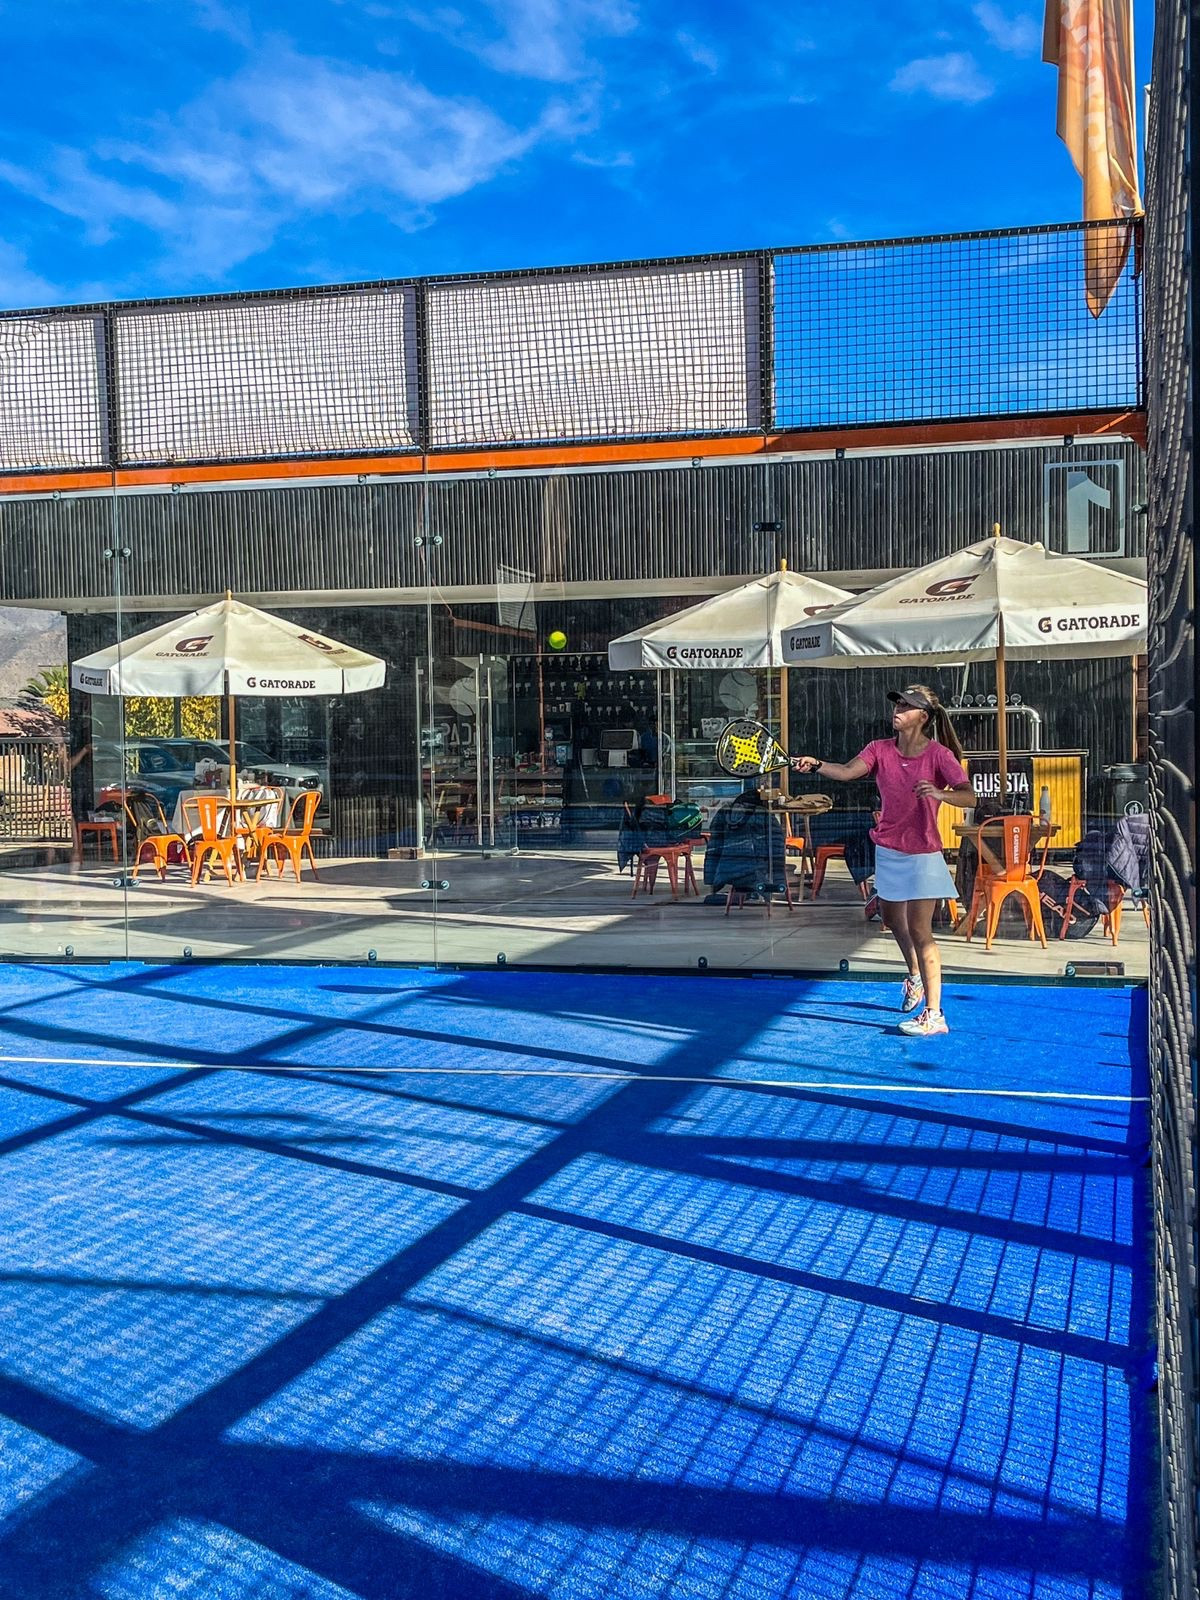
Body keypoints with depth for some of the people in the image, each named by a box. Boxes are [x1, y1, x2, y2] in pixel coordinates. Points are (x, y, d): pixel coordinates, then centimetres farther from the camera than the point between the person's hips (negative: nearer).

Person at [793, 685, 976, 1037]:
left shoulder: (939, 755, -13)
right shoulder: (880, 749, -1)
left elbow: (969, 797, -23)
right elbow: (847, 771, -18)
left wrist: (940, 794, -42)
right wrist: (817, 765, -37)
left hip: (922, 854, -6)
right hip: (888, 849, 6)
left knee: (919, 930, -10)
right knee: (892, 918, 22)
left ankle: (933, 1014, -5)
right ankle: (916, 977, 49)